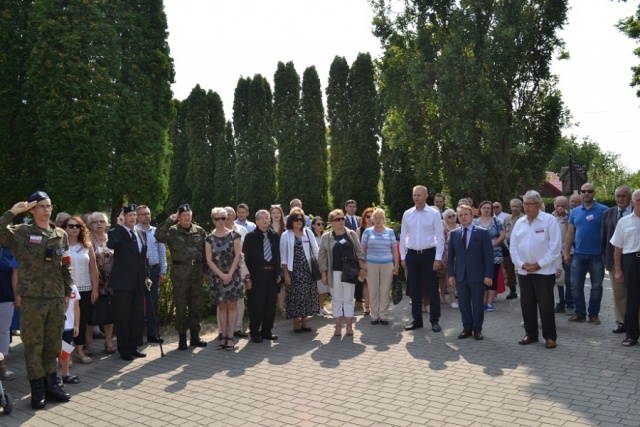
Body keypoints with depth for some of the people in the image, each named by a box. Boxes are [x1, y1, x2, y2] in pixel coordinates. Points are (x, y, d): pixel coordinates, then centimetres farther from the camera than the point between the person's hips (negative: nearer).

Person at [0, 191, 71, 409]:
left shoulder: (61, 234, 10)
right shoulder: (21, 232, -1)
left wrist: (68, 292, 10)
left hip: (56, 298, 4)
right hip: (31, 298, -3)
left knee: (53, 345, 12)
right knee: (33, 345, 4)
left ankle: (51, 384, 24)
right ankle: (38, 390, 14)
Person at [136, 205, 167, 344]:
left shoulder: (156, 232, 7)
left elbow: (162, 252, 9)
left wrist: (163, 271, 6)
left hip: (154, 270, 4)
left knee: (153, 302, 10)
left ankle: (152, 334, 20)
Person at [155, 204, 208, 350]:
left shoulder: (199, 231, 8)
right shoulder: (172, 231, -1)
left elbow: (206, 251, 10)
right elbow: (158, 236, -21)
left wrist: (206, 270, 7)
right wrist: (169, 221, -18)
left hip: (197, 273, 3)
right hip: (179, 273, -3)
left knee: (196, 306, 10)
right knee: (181, 306, 4)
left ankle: (195, 335, 23)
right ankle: (182, 337, 15)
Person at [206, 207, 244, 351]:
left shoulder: (234, 235, 0)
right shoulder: (210, 239, 1)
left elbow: (238, 255, -4)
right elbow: (209, 260, -2)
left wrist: (230, 274, -12)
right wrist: (222, 275, -11)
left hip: (233, 275, -1)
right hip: (217, 276, 1)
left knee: (232, 306, 0)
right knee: (221, 306, 7)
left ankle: (230, 338, 3)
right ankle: (224, 337, 12)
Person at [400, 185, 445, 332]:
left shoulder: (434, 213, -4)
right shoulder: (407, 214, 4)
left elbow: (440, 237, -5)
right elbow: (403, 236, 8)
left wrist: (438, 258, -10)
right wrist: (403, 257, 6)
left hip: (429, 254, -3)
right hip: (412, 254, 3)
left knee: (432, 288, 3)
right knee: (414, 288, 9)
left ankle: (434, 320, 14)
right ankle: (417, 320, 20)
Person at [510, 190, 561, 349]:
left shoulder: (549, 220, -6)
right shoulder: (519, 223, 8)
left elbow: (555, 246, -11)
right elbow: (513, 247, 8)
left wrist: (540, 264, -14)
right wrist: (521, 264, -5)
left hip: (544, 271, -5)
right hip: (524, 271, 5)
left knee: (546, 305, 0)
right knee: (527, 304, 10)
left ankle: (550, 336, 12)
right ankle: (530, 334, 22)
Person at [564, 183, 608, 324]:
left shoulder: (603, 210, -4)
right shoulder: (574, 212, 7)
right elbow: (570, 234, 8)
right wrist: (566, 253, 5)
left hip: (597, 255, -3)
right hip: (578, 255, 3)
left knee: (596, 286, 7)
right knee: (576, 285, 4)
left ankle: (593, 314, 18)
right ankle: (580, 313, 15)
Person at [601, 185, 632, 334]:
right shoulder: (608, 213, 7)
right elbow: (603, 236, 9)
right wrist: (604, 258, 5)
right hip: (614, 259, 3)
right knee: (618, 294, 9)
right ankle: (621, 322, 17)